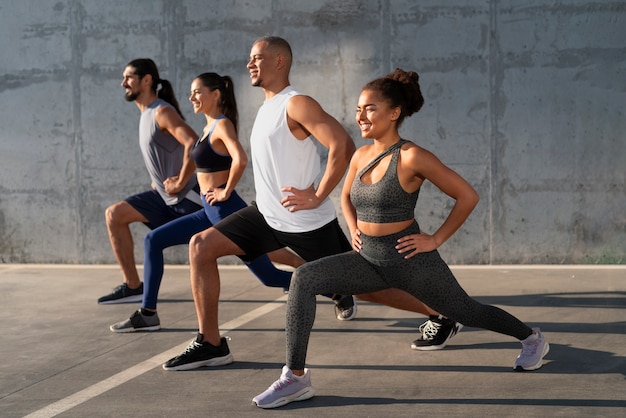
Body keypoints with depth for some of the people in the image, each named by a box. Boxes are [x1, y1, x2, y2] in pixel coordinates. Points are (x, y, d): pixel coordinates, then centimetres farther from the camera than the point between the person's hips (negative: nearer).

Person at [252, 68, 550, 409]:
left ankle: (532, 338, 45)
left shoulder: (412, 157, -18)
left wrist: (435, 239, -12)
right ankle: (296, 377, -14)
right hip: (369, 259, 6)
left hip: (411, 262, -6)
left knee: (466, 312, 15)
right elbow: (346, 196, 24)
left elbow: (467, 196, -14)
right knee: (303, 279, -15)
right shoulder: (361, 156, 2)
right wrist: (354, 230, 7)